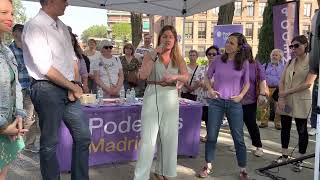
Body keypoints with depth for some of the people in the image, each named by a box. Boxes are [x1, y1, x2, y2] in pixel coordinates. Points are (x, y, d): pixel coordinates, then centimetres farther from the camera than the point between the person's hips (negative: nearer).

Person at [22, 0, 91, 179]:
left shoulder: (62, 27, 12)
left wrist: (76, 84, -1)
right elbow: (45, 68, -18)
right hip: (47, 89, -8)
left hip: (68, 89, 8)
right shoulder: (34, 26, -12)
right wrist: (73, 86, -10)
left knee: (83, 136, 12)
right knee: (50, 143, 4)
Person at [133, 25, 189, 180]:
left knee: (168, 137, 9)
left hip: (171, 99, 3)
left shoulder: (178, 59, 10)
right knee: (148, 137, -6)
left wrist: (175, 77, -24)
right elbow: (142, 75, -12)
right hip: (152, 97, -3)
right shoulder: (150, 55, 2)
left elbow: (186, 77, -4)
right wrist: (154, 56, -14)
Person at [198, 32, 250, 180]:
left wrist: (241, 95, -7)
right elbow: (207, 77, 9)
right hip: (216, 102, 1)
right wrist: (210, 90, -7)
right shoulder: (217, 60, -1)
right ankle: (208, 166, 22)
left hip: (234, 103, 0)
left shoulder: (244, 63, -1)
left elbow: (246, 83, 9)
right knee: (211, 135, 6)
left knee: (238, 137, 4)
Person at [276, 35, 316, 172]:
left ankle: (300, 160, 14)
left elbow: (308, 84, -15)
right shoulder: (290, 62, 10)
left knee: (301, 130, 4)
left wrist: (286, 92, -14)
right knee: (285, 128, 11)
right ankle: (284, 155, 25)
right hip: (286, 100, 5)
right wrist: (281, 98, -9)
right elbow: (282, 81, 5)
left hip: (301, 101, -5)